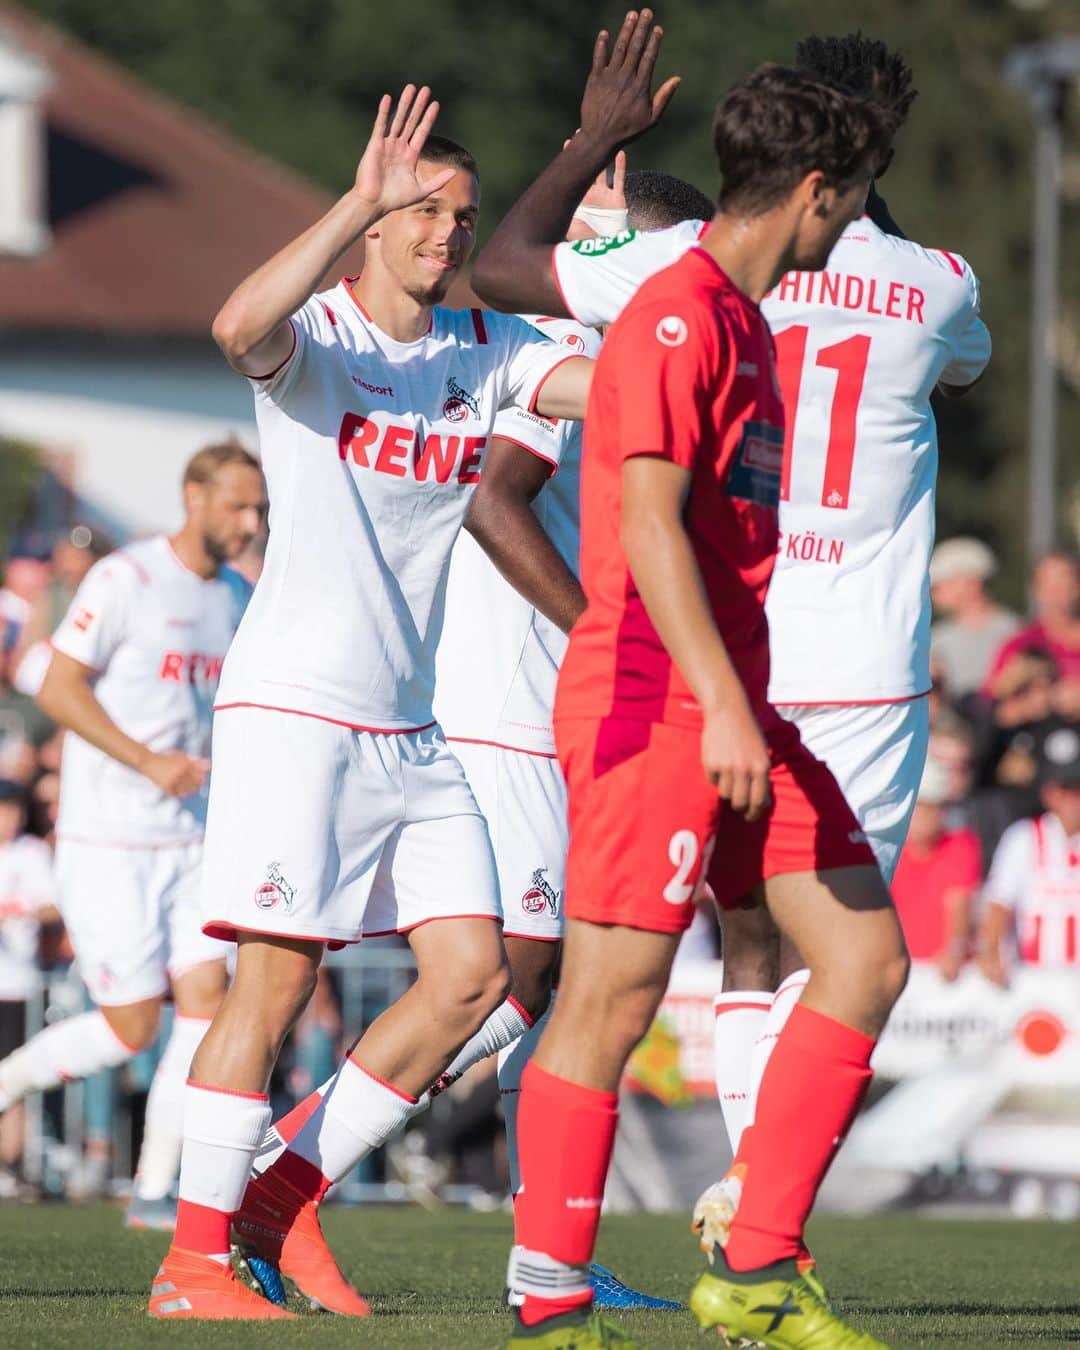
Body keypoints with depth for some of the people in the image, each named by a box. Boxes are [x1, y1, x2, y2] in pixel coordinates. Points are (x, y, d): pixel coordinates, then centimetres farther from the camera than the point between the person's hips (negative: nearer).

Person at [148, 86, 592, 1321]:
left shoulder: (488, 350, 10)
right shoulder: (314, 337, -6)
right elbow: (239, 327, -31)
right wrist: (361, 204, -33)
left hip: (414, 730, 6)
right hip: (293, 707, -6)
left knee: (471, 977, 0)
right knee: (275, 981, -9)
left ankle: (285, 1199, 11)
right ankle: (192, 1257, -2)